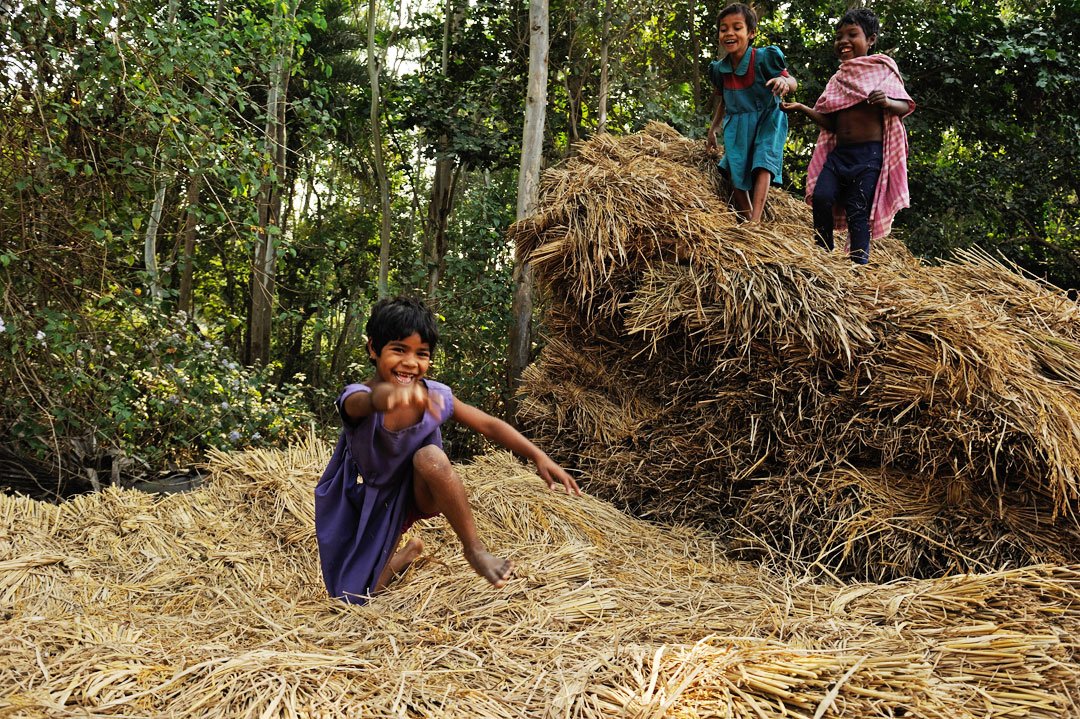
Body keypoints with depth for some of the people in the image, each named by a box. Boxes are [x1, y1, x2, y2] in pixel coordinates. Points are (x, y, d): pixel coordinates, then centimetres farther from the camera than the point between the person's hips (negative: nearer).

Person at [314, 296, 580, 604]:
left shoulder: (435, 395, -20)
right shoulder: (356, 399, -31)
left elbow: (489, 425, -12)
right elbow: (365, 402, -57)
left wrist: (539, 457, -25)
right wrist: (385, 395, -83)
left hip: (420, 494, 0)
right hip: (374, 502, 0)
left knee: (430, 456, -36)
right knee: (358, 597, 2)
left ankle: (475, 548, -19)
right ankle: (408, 553, 35)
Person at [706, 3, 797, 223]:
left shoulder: (764, 58, -17)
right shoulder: (719, 69, 0)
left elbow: (792, 82, -9)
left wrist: (784, 82, -33)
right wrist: (713, 129, 20)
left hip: (766, 120, -5)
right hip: (737, 126, 5)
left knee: (763, 164, -22)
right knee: (736, 176, 0)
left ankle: (755, 221, -30)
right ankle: (746, 221, 12)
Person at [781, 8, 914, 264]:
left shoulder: (882, 69, 1)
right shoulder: (838, 79, 16)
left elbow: (905, 106, -7)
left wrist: (887, 102, -29)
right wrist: (802, 109, 6)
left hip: (870, 154, -5)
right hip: (839, 152, 5)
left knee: (858, 210, -10)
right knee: (820, 196, -13)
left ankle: (859, 262, -7)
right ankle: (824, 253, 1)